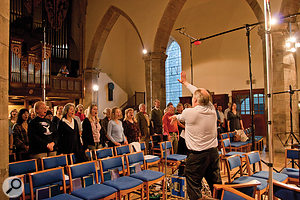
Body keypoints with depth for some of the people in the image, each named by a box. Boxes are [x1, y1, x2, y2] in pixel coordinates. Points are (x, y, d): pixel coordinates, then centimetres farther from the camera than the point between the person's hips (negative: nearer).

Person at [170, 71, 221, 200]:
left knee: (193, 185, 5)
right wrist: (186, 83, 28)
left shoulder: (189, 112, -14)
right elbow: (201, 94, 15)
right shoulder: (212, 110, 1)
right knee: (216, 184, 17)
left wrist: (175, 117, 35)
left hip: (196, 155, -6)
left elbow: (181, 117, 10)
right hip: (213, 152, 6)